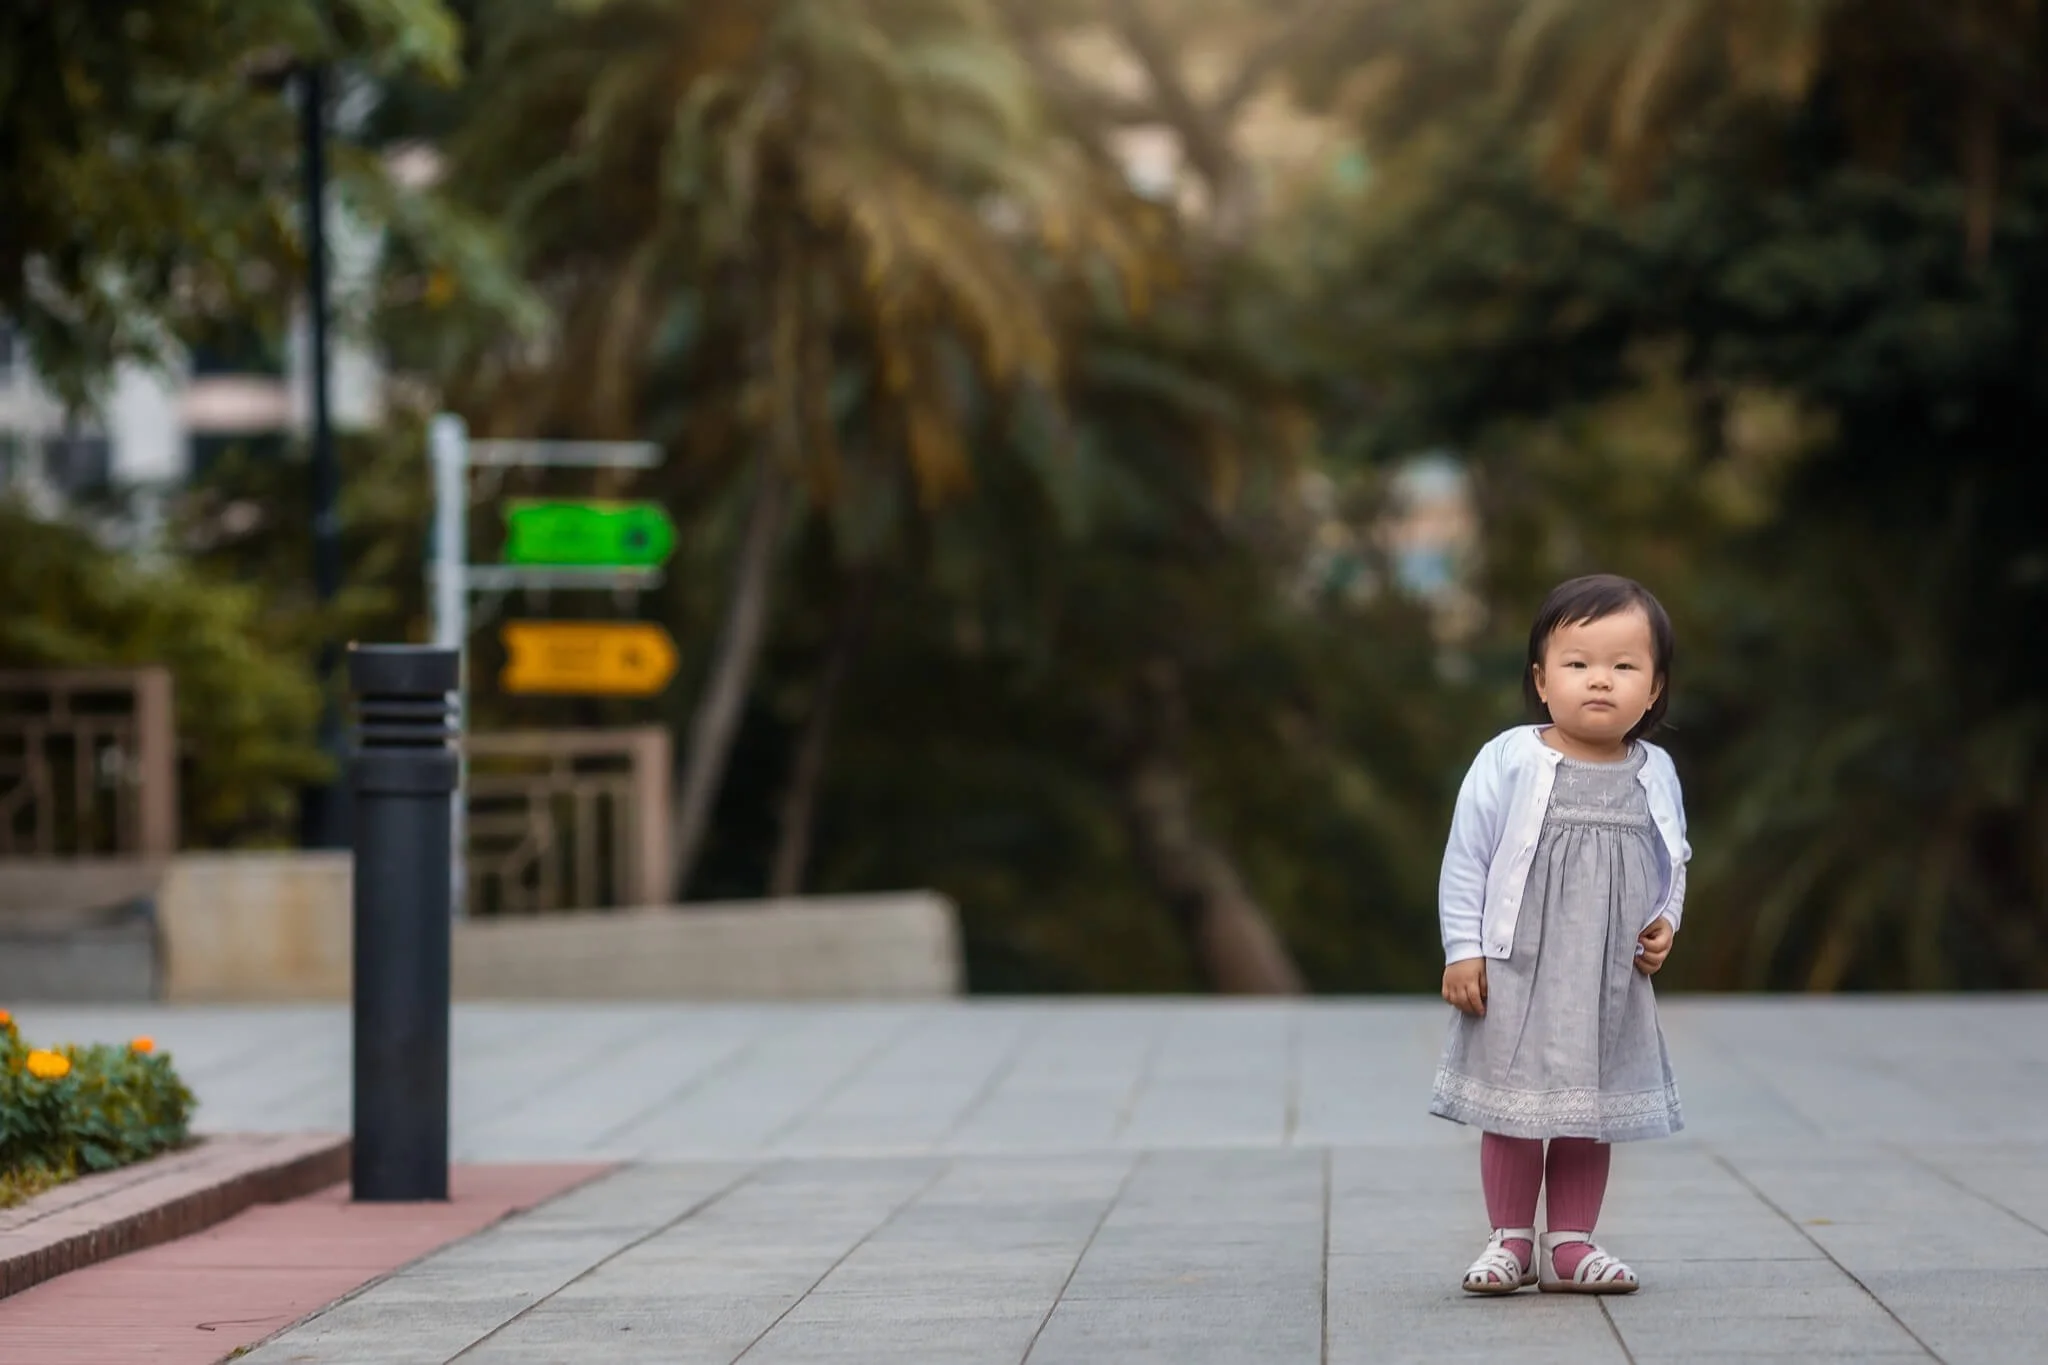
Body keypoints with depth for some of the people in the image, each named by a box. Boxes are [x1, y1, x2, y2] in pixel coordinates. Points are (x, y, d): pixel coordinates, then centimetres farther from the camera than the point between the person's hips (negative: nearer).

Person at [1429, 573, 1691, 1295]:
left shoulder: (1655, 775, 1)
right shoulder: (1509, 762, -10)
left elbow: (1672, 864, 16)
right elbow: (1465, 858, -6)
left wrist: (1664, 922, -2)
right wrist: (1462, 950, -9)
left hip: (1612, 984, 3)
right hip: (1516, 972, -3)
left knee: (1593, 1112, 10)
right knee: (1513, 1108, 4)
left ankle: (1571, 1242, 19)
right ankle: (1511, 1239, 15)